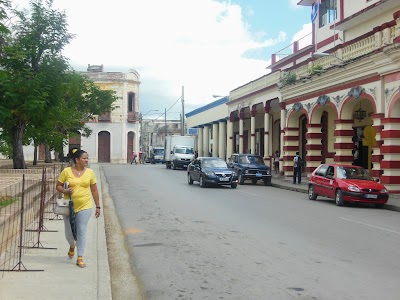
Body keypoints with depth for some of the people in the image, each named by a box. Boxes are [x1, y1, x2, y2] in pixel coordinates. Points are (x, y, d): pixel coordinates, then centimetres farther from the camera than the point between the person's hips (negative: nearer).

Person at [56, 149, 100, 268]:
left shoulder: (90, 172, 1)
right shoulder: (66, 171, -3)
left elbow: (94, 190, 6)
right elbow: (58, 186, 4)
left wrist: (98, 206, 5)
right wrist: (64, 191, -18)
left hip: (85, 206, 0)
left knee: (81, 232, 0)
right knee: (68, 231, 10)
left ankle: (80, 258, 9)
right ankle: (72, 246, 43)